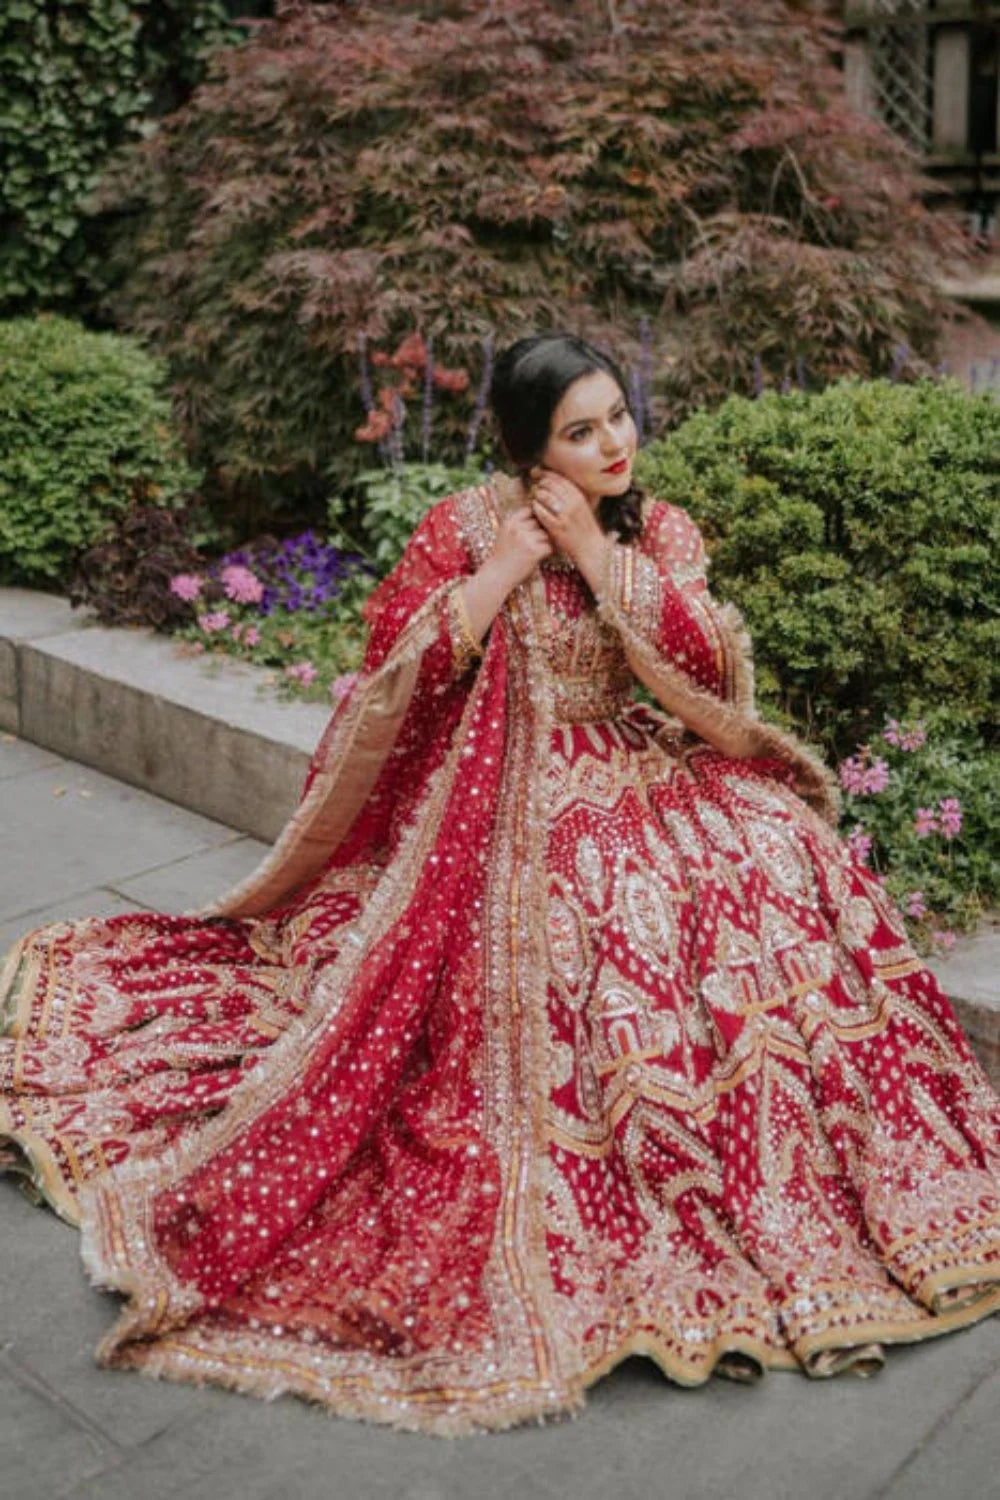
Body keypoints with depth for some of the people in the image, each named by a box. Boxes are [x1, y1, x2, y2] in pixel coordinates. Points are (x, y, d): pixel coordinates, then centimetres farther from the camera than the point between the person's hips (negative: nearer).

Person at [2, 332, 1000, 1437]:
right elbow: (399, 671, -12)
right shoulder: (465, 529, -3)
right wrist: (507, 566, -15)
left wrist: (595, 552, -13)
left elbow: (708, 665, -8)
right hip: (513, 806, -4)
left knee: (777, 854, -19)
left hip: (638, 781, 4)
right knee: (608, 929, -28)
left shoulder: (662, 533, 6)